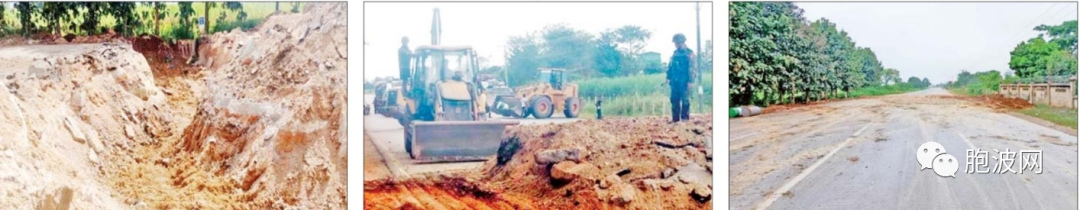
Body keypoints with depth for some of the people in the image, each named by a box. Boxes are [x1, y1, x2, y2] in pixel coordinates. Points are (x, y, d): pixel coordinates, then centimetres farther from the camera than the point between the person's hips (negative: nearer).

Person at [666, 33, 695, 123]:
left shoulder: (689, 53, -6)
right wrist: (668, 78, 14)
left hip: (684, 81, -6)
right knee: (674, 100, 7)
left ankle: (685, 118, 2)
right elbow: (670, 66, 19)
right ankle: (675, 119, 13)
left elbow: (692, 68, -11)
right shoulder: (675, 53, 15)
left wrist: (691, 81, -17)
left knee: (685, 100, -3)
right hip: (675, 81, 6)